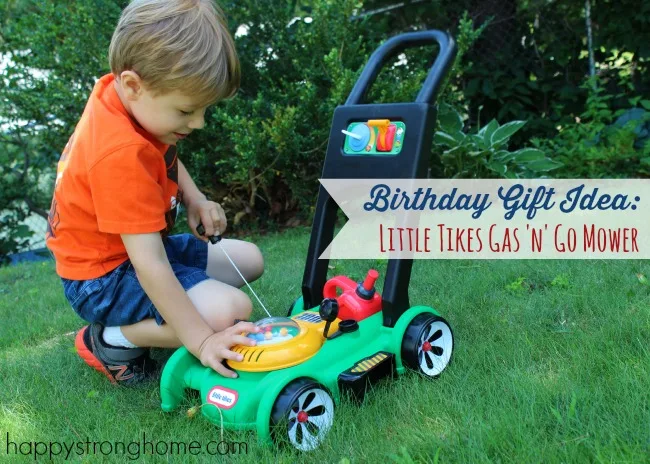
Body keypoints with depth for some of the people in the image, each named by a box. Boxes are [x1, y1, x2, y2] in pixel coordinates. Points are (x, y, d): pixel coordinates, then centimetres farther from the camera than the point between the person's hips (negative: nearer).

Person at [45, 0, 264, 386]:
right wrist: (200, 340, -30)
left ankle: (142, 319, 8)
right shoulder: (122, 154, -34)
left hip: (144, 249, 10)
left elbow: (166, 157, 17)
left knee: (249, 259, 13)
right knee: (229, 310, -28)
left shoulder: (122, 93, -6)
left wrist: (195, 200, 0)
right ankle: (113, 339, -7)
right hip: (105, 275, -10)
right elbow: (150, 264, -34)